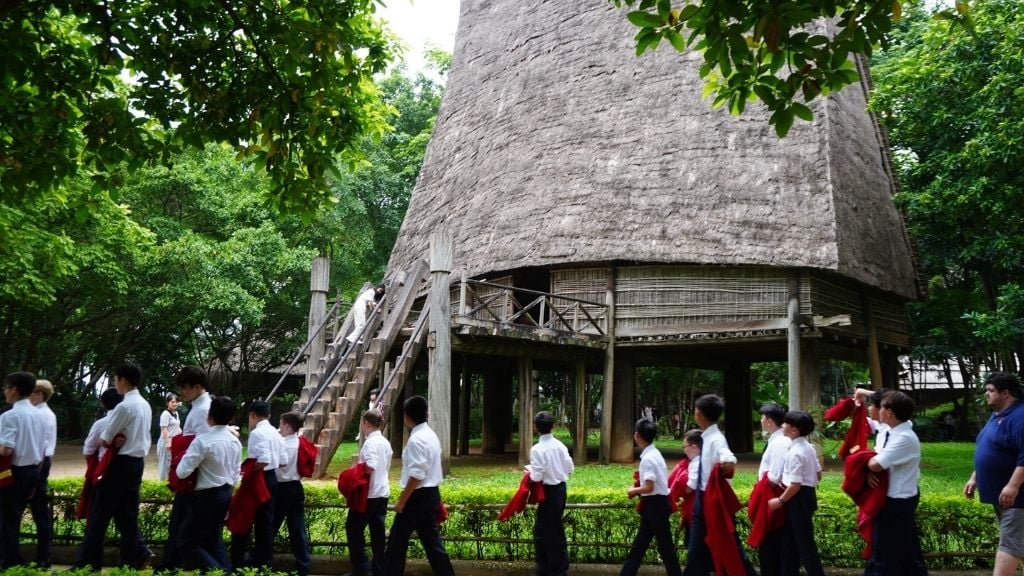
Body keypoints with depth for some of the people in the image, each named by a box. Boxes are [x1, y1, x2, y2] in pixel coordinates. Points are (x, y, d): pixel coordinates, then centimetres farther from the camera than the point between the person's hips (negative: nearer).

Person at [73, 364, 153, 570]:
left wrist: (113, 441, 7)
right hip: (138, 462, 8)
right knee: (126, 512, 12)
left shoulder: (124, 406, -17)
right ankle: (135, 555, 8)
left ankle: (87, 562, 7)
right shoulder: (145, 405, 10)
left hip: (121, 463, -8)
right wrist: (119, 440, -1)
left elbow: (104, 439, -13)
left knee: (100, 512, 1)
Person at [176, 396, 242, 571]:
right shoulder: (235, 441, 2)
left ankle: (217, 571, -14)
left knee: (188, 541, 1)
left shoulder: (203, 440, -20)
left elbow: (182, 471, -19)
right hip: (226, 493, 7)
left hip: (207, 496, -7)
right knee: (213, 538, 20)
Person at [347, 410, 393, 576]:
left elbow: (369, 468, -27)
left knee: (353, 527, 2)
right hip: (383, 492, 8)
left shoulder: (370, 442, -16)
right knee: (377, 530, 11)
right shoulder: (385, 442, 11)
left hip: (369, 493, -8)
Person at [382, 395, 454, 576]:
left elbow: (416, 475, -23)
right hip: (431, 493, 9)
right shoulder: (431, 435, 11)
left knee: (398, 539, 4)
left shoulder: (416, 439, -19)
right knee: (431, 539, 12)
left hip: (419, 495, -9)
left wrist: (402, 500, -17)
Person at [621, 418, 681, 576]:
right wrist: (638, 489, 11)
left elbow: (649, 487, -25)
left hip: (655, 504, -10)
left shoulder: (647, 458, -20)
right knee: (639, 545, 12)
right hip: (657, 503, 10)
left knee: (665, 546, 1)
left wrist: (634, 490, -8)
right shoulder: (654, 453, 9)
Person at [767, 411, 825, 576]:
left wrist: (780, 500, -13)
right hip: (807, 495, 10)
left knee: (804, 543, -1)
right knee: (791, 541, 17)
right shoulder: (809, 447, 8)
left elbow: (795, 484, -24)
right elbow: (818, 474, 15)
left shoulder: (795, 452, -22)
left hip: (798, 499, -10)